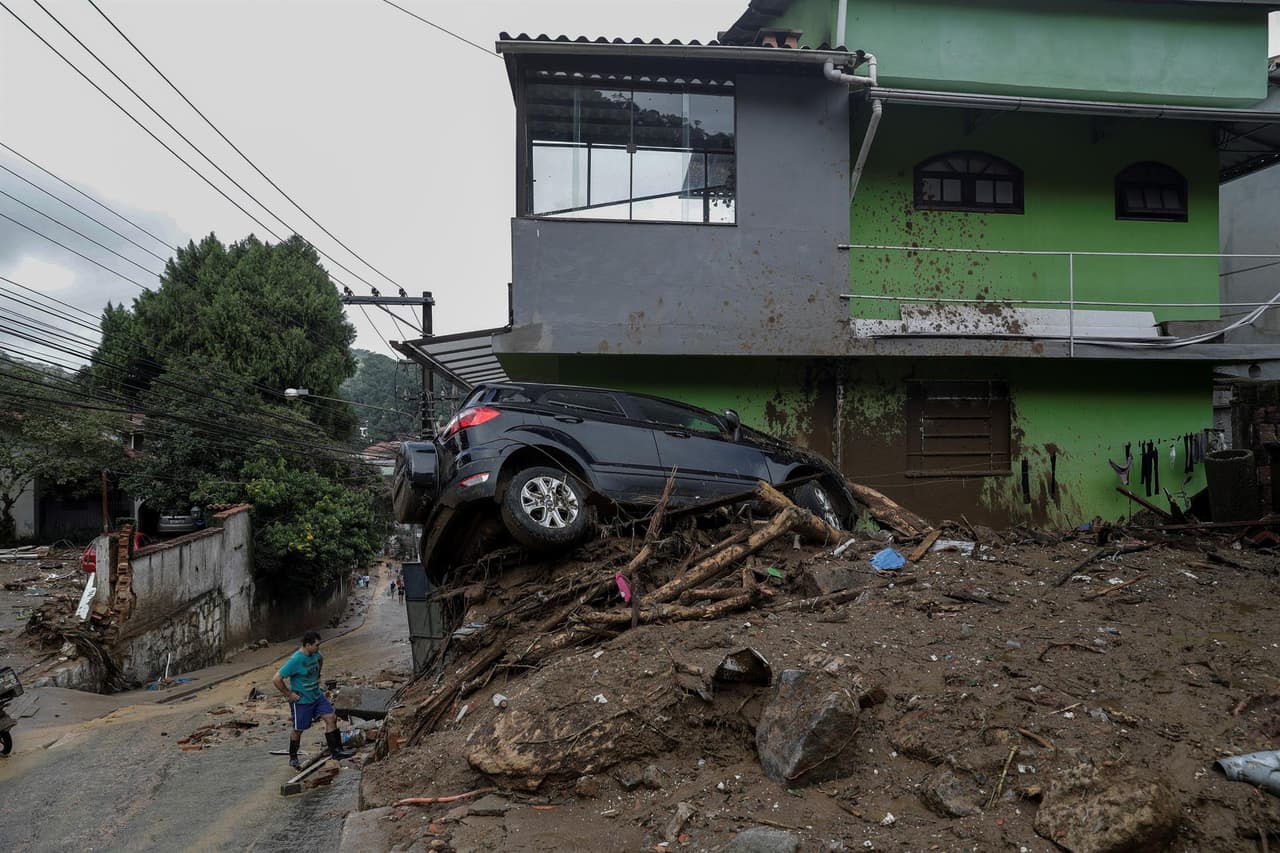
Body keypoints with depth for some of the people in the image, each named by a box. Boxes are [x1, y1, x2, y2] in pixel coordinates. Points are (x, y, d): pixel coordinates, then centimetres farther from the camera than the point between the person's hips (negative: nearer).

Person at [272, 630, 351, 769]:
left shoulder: (315, 654, -4)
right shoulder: (295, 660, -27)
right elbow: (276, 680, -27)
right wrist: (289, 694, -19)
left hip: (317, 695, 7)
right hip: (301, 701, -7)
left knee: (331, 718, -1)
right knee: (298, 730, 10)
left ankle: (335, 751, 7)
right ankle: (293, 759, 31)